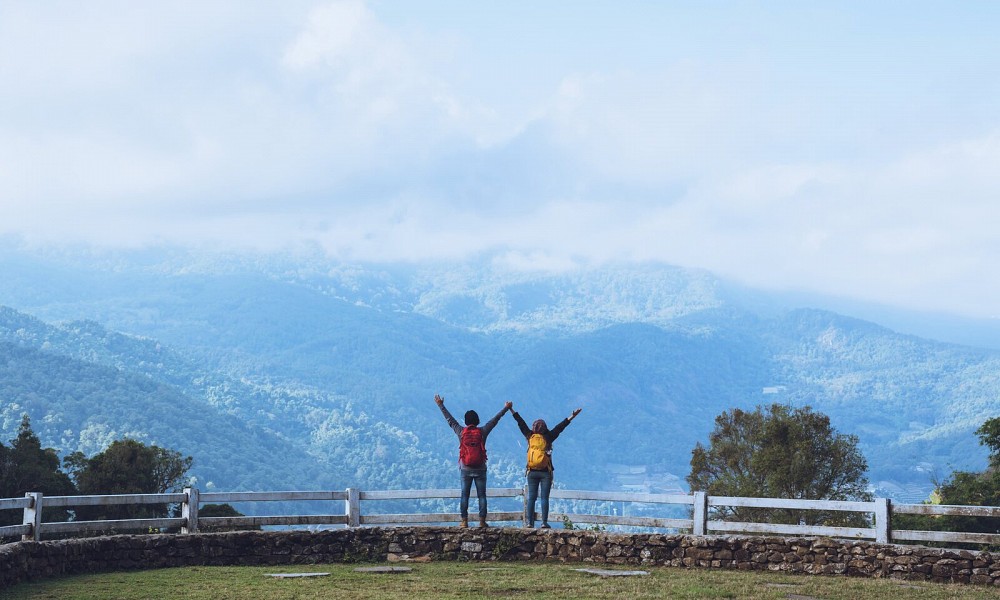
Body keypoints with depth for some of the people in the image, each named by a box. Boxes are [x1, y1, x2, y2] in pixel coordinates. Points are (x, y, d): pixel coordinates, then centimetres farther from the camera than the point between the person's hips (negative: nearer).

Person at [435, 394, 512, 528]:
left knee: (464, 495, 4)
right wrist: (506, 408, 18)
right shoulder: (482, 431, -3)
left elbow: (450, 420, 10)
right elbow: (495, 420, 7)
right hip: (480, 469, 0)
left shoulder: (461, 432, -1)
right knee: (481, 495, 2)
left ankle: (464, 521, 0)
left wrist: (441, 406, 21)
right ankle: (482, 521, -2)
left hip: (465, 469, 0)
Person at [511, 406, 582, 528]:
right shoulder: (548, 438, -4)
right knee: (544, 498, -2)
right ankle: (544, 522, -6)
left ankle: (530, 522, 1)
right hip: (545, 472, -2)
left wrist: (511, 410, 19)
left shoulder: (530, 436, 2)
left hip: (532, 472, 2)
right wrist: (572, 416, 2)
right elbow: (560, 427, -1)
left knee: (531, 497, 5)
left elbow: (521, 423, 10)